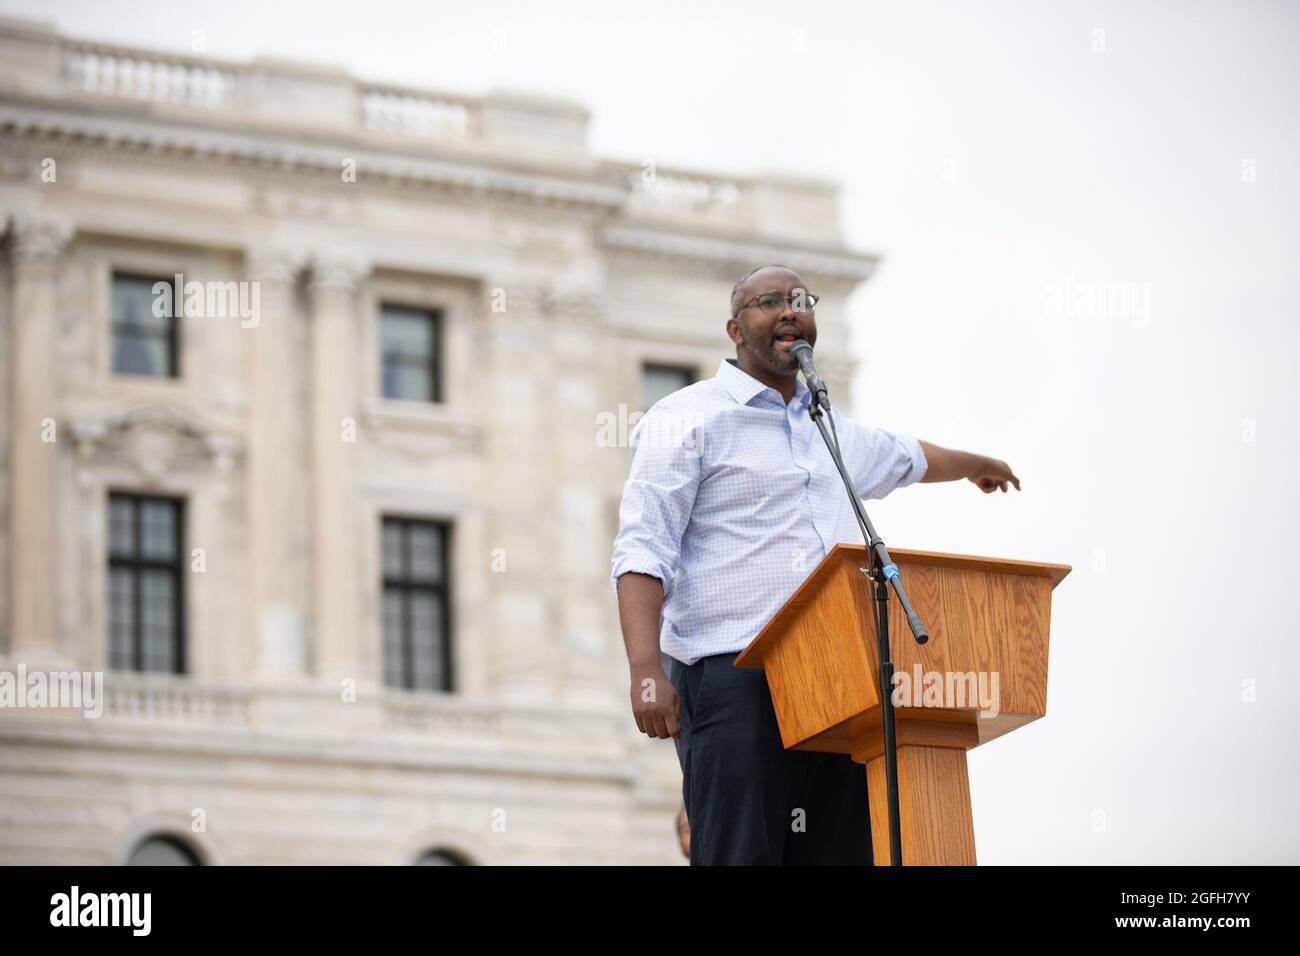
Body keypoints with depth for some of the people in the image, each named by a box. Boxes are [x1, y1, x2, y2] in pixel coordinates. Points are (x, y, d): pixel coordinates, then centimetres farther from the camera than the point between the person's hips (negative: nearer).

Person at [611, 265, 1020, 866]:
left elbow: (904, 457, 48)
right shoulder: (685, 421, 2)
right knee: (740, 854, -15)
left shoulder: (830, 431, 25)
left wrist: (978, 466, 67)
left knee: (842, 850, -2)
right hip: (731, 678, -7)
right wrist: (645, 672, -21)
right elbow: (642, 554, -8)